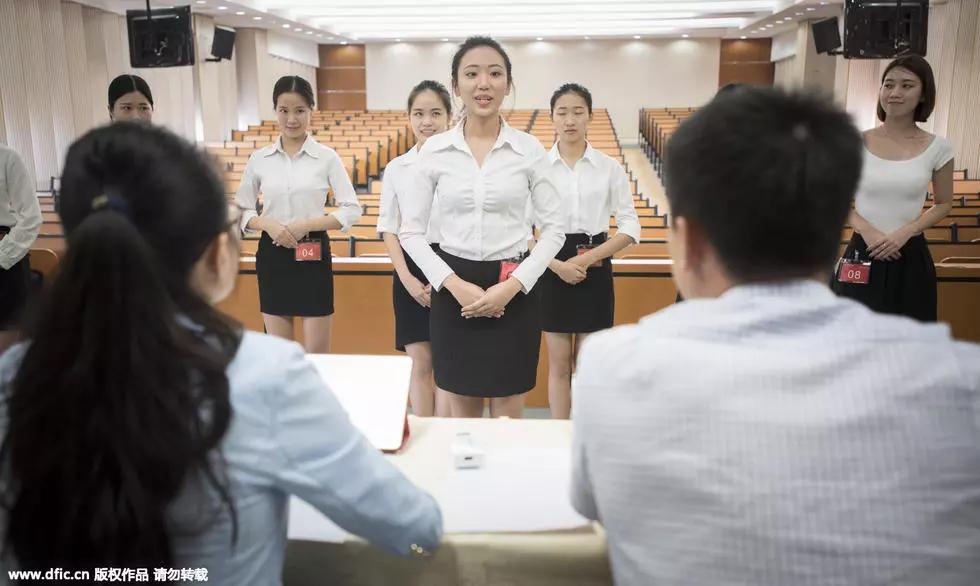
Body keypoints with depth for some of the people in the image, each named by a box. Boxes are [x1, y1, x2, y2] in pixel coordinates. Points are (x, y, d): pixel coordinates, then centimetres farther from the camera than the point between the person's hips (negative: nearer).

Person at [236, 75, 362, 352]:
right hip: (272, 255, 2)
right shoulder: (258, 158, 2)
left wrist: (307, 224, -17)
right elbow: (241, 210, 8)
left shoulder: (327, 157, -4)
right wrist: (267, 224, -13)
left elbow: (352, 209, -5)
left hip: (313, 255, -2)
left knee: (317, 353, 3)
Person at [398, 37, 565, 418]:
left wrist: (513, 286, -12)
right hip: (453, 289, 1)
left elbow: (553, 229, 0)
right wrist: (455, 285, -12)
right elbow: (411, 231, 0)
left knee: (508, 416, 7)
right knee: (462, 414, 12)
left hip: (513, 291, -1)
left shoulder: (530, 149, -3)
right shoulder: (434, 150, -1)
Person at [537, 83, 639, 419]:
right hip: (551, 270, 0)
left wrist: (590, 257, -13)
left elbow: (630, 226, -1)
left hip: (595, 270, 0)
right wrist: (557, 265, -15)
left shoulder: (610, 168, -1)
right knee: (559, 364, 8)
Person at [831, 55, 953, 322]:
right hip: (861, 254, -1)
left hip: (911, 257, 1)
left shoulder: (938, 148, -1)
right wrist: (867, 232, -14)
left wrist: (905, 232, -9)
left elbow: (943, 204, 8)